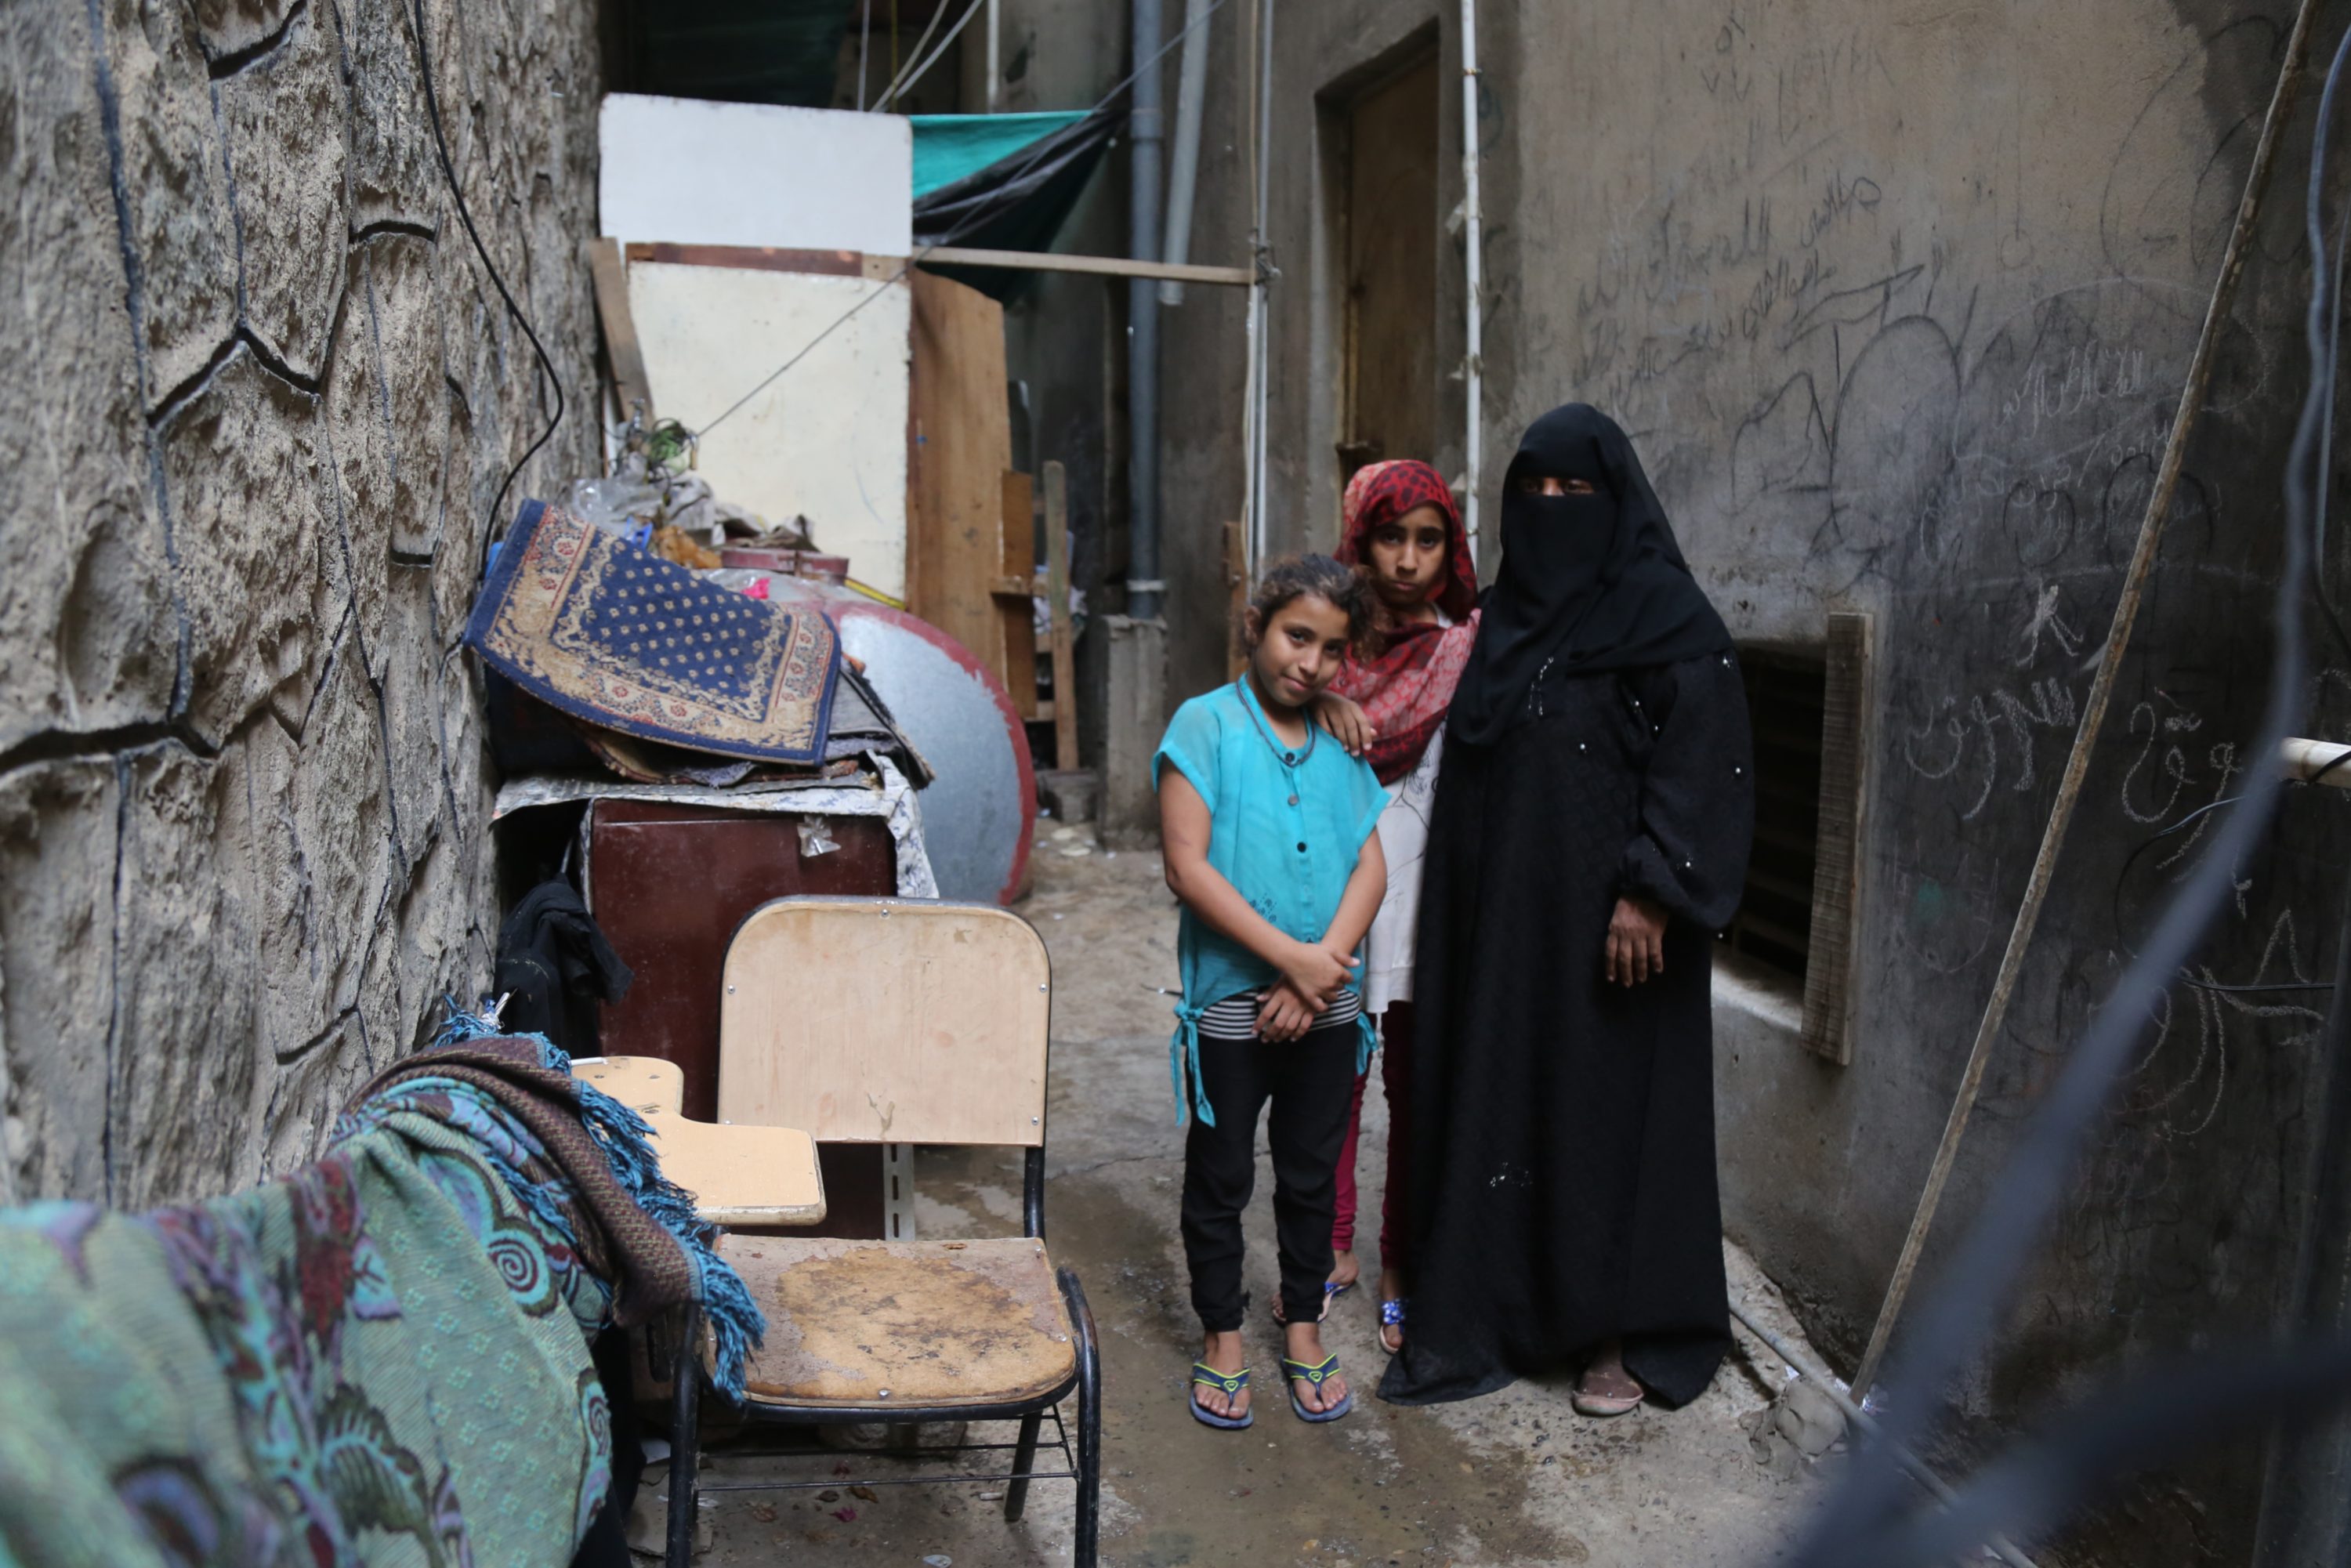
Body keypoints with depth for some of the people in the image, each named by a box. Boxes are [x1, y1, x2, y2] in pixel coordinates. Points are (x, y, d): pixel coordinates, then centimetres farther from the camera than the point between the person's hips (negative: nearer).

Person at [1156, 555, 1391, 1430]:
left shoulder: (1342, 743, 6)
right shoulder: (1207, 725, -7)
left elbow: (1371, 868, 1)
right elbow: (1188, 867, -15)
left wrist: (1322, 967, -13)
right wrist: (1290, 957, -17)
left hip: (1326, 1005, 4)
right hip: (1230, 1000, -4)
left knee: (1313, 1174, 16)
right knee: (1220, 1177, 10)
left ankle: (1304, 1332, 34)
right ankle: (1222, 1341, 27)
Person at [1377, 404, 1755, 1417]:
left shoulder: (1665, 617, -8)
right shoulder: (1507, 611, 12)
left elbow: (1699, 763, -14)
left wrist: (1648, 894, -20)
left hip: (1603, 915, -6)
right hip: (1501, 911, 6)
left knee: (1611, 1105, 2)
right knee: (1497, 1097, 10)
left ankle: (1629, 1333, 17)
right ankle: (1494, 1314, 21)